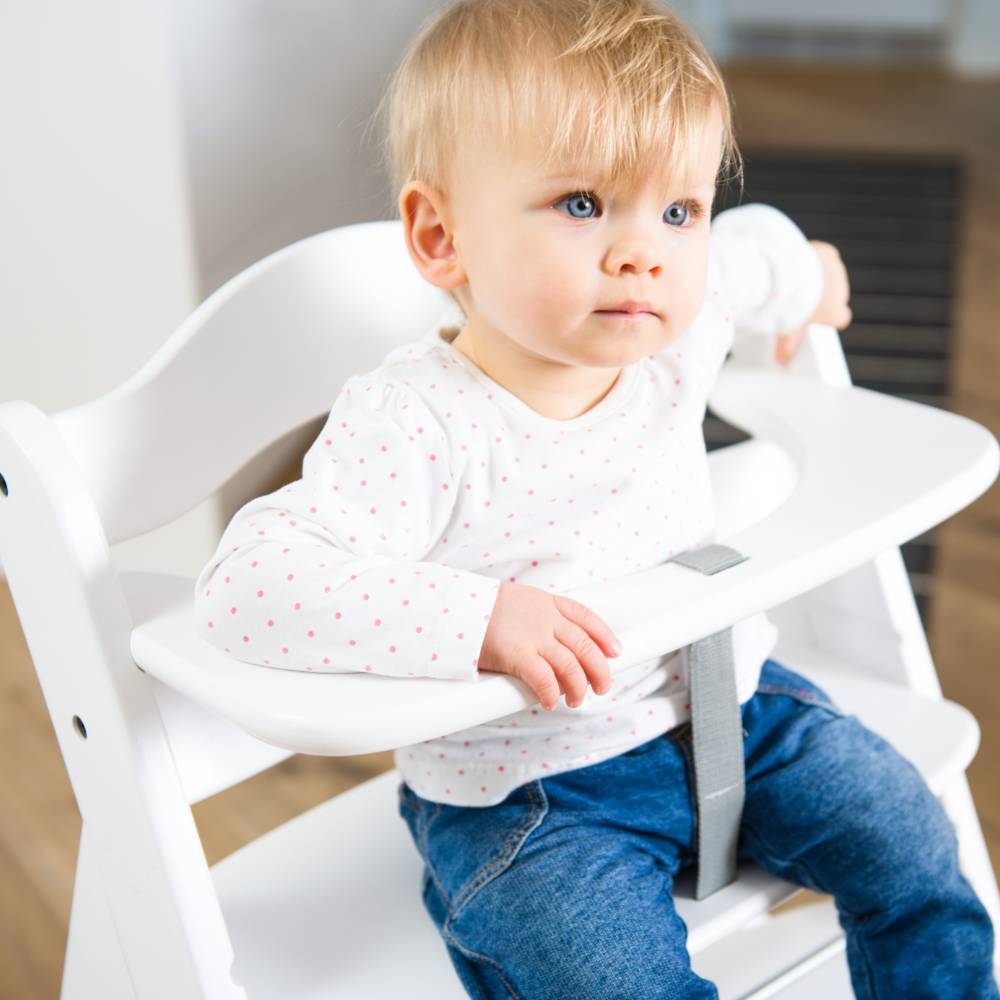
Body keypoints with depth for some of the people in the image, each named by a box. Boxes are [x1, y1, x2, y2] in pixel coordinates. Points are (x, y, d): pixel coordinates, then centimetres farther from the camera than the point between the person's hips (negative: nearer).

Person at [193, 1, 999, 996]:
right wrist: (477, 616, -42)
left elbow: (749, 246, 15)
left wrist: (800, 277, 38)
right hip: (526, 784, -5)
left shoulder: (676, 327, -9)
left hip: (727, 698, 6)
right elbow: (247, 585, -37)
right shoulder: (414, 425, -28)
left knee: (908, 839, 4)